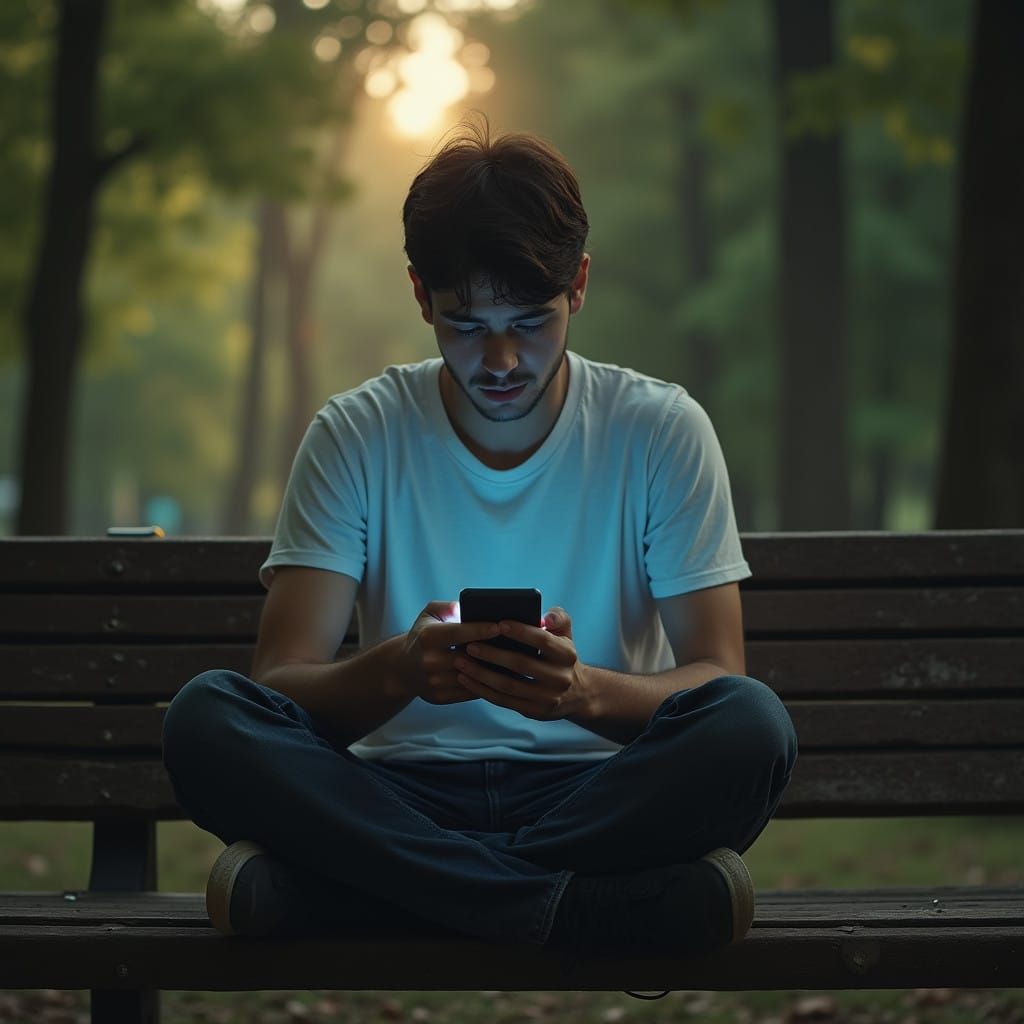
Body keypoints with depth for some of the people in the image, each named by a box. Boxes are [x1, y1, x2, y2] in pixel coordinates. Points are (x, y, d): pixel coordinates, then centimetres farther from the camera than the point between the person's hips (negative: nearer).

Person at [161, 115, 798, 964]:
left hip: (597, 792, 0)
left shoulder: (661, 431, 1)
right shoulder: (356, 436, 3)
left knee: (752, 724, -31)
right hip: (403, 788, 0)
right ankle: (593, 910, -30)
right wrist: (398, 671, -30)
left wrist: (586, 691, -27)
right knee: (206, 716, -27)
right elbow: (280, 680, -6)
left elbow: (717, 680, -4)